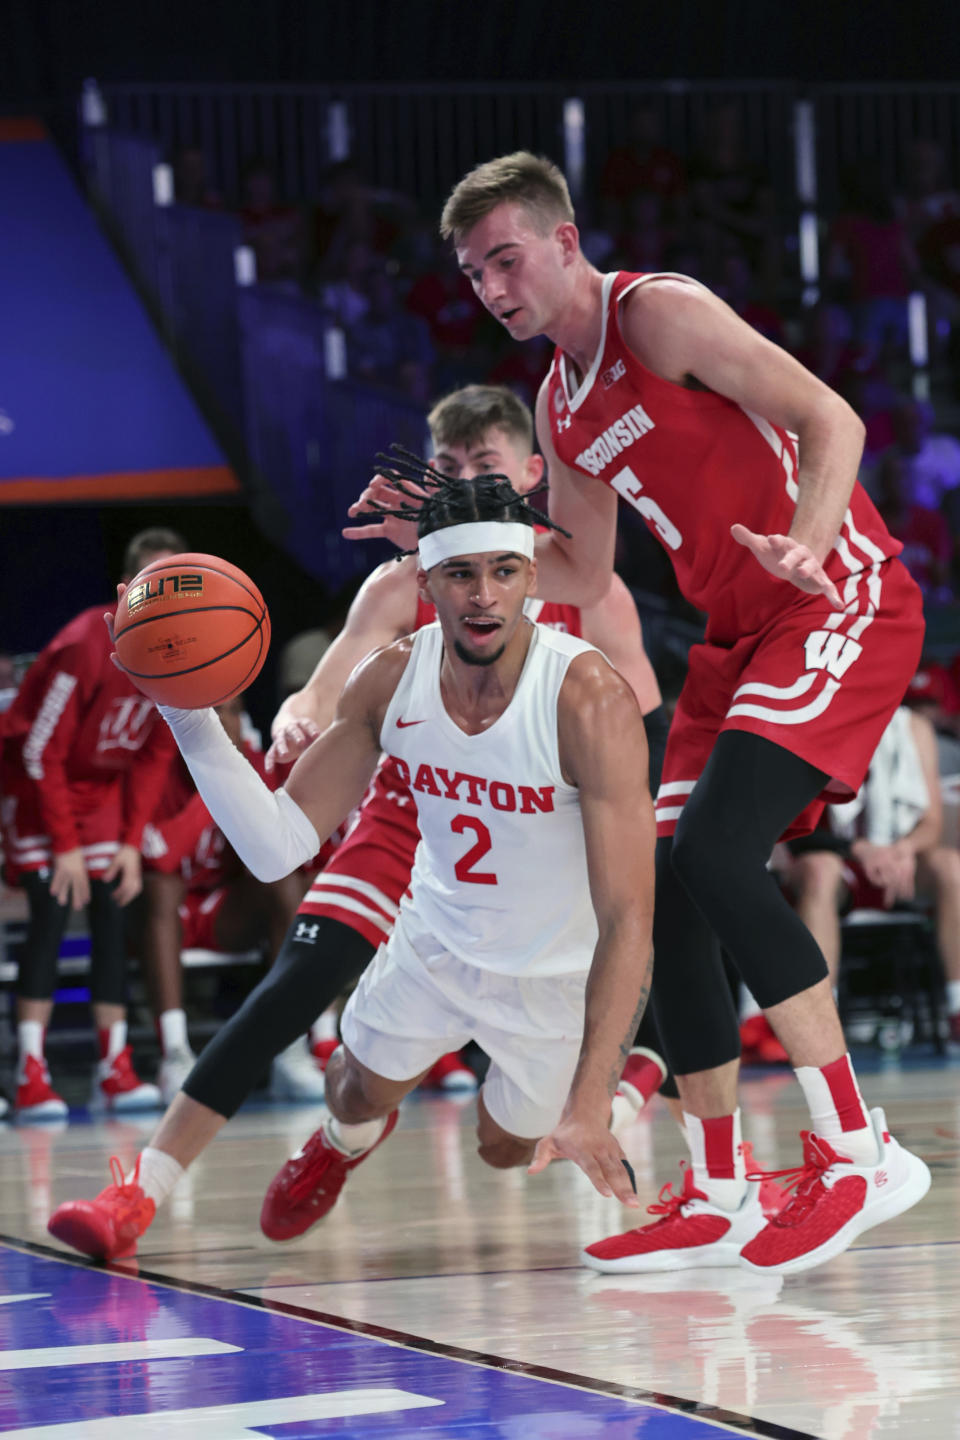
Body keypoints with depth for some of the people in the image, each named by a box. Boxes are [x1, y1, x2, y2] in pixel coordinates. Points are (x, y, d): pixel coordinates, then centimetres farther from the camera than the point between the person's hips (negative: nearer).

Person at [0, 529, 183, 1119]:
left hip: (105, 785, 6)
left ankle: (115, 1068, 0)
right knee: (52, 911, -16)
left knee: (112, 913, -3)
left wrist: (132, 841, -3)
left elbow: (157, 753, 2)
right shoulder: (85, 646, -28)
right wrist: (65, 846, -20)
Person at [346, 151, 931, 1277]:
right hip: (743, 634, 9)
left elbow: (831, 419, -18)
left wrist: (807, 544, -35)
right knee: (669, 889, 3)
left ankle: (860, 1154, -19)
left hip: (844, 604, -9)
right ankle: (717, 1201, 10)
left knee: (714, 853, -23)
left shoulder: (662, 314, -11)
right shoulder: (560, 405, 14)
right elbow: (583, 575, 21)